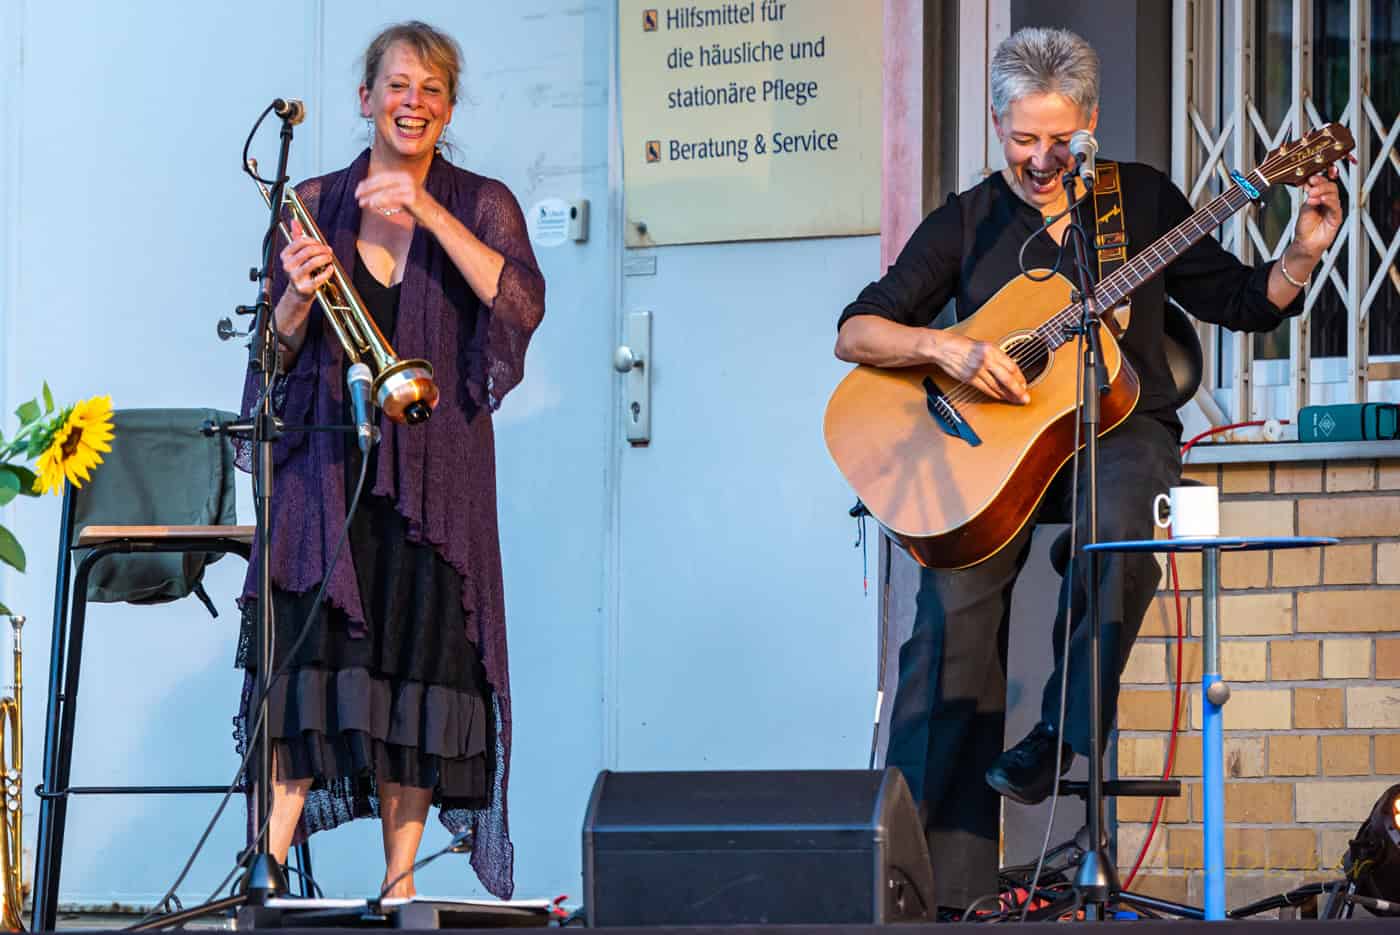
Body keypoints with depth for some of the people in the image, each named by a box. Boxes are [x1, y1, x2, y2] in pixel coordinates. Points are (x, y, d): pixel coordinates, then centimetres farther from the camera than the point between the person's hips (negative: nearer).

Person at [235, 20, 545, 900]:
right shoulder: (317, 204, 9)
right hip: (328, 470, 0)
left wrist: (430, 214, -17)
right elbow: (279, 351, 9)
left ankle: (400, 886, 6)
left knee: (418, 668, -1)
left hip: (436, 477, 0)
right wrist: (299, 298, -13)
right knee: (309, 662, -9)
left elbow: (522, 304, -13)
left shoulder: (481, 204, 6)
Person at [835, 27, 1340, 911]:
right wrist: (945, 348, -15)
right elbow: (856, 333, 4)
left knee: (1117, 516, -39)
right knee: (957, 593, -26)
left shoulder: (1141, 199, 10)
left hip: (1119, 430, 0)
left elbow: (1244, 302, 11)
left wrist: (1305, 252, -7)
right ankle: (943, 877, -27)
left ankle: (1063, 730, -24)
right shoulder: (967, 223, 9)